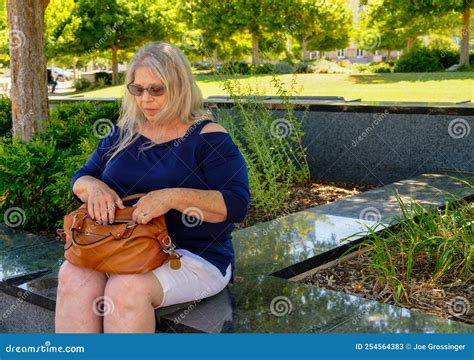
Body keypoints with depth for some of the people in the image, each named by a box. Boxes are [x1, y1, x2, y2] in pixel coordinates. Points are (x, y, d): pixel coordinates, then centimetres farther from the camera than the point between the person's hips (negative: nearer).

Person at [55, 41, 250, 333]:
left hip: (194, 254, -5)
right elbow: (80, 179, 16)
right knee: (73, 274, -25)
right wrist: (94, 188, -10)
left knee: (127, 288, -33)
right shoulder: (123, 134, 12)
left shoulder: (208, 137, -6)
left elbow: (237, 204, -15)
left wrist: (173, 197, -28)